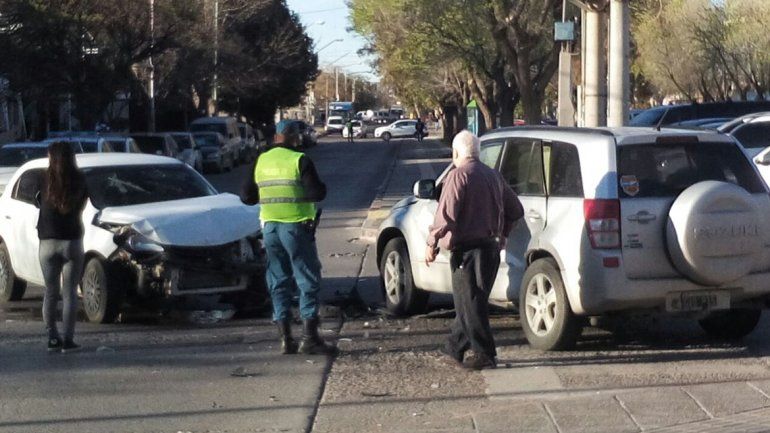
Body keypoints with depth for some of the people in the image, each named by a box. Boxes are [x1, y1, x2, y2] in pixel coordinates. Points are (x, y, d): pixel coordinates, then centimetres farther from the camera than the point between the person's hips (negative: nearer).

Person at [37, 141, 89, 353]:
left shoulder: (45, 179, -5)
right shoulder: (79, 181, -3)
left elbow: (40, 202, 5)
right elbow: (82, 206, 6)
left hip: (48, 243, 1)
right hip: (72, 241, 0)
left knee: (50, 292, 12)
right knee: (70, 293, 2)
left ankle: (52, 337, 8)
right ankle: (68, 340, -4)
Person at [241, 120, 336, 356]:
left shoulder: (261, 161, 8)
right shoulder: (299, 160, -9)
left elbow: (247, 197, 13)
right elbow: (317, 193, -15)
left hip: (270, 227, 6)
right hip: (296, 226, -6)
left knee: (279, 283, 10)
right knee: (308, 281, -1)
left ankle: (285, 339, 8)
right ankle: (309, 338, -7)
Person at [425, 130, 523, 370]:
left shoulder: (458, 176, -11)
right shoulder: (493, 176, 13)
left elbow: (446, 215, -20)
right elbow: (515, 211, 19)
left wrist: (432, 243, -11)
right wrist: (501, 233, 29)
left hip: (467, 249, -8)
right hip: (491, 247, 8)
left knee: (470, 302, -2)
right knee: (470, 300, 17)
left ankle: (484, 354, -3)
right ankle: (456, 345, 27)